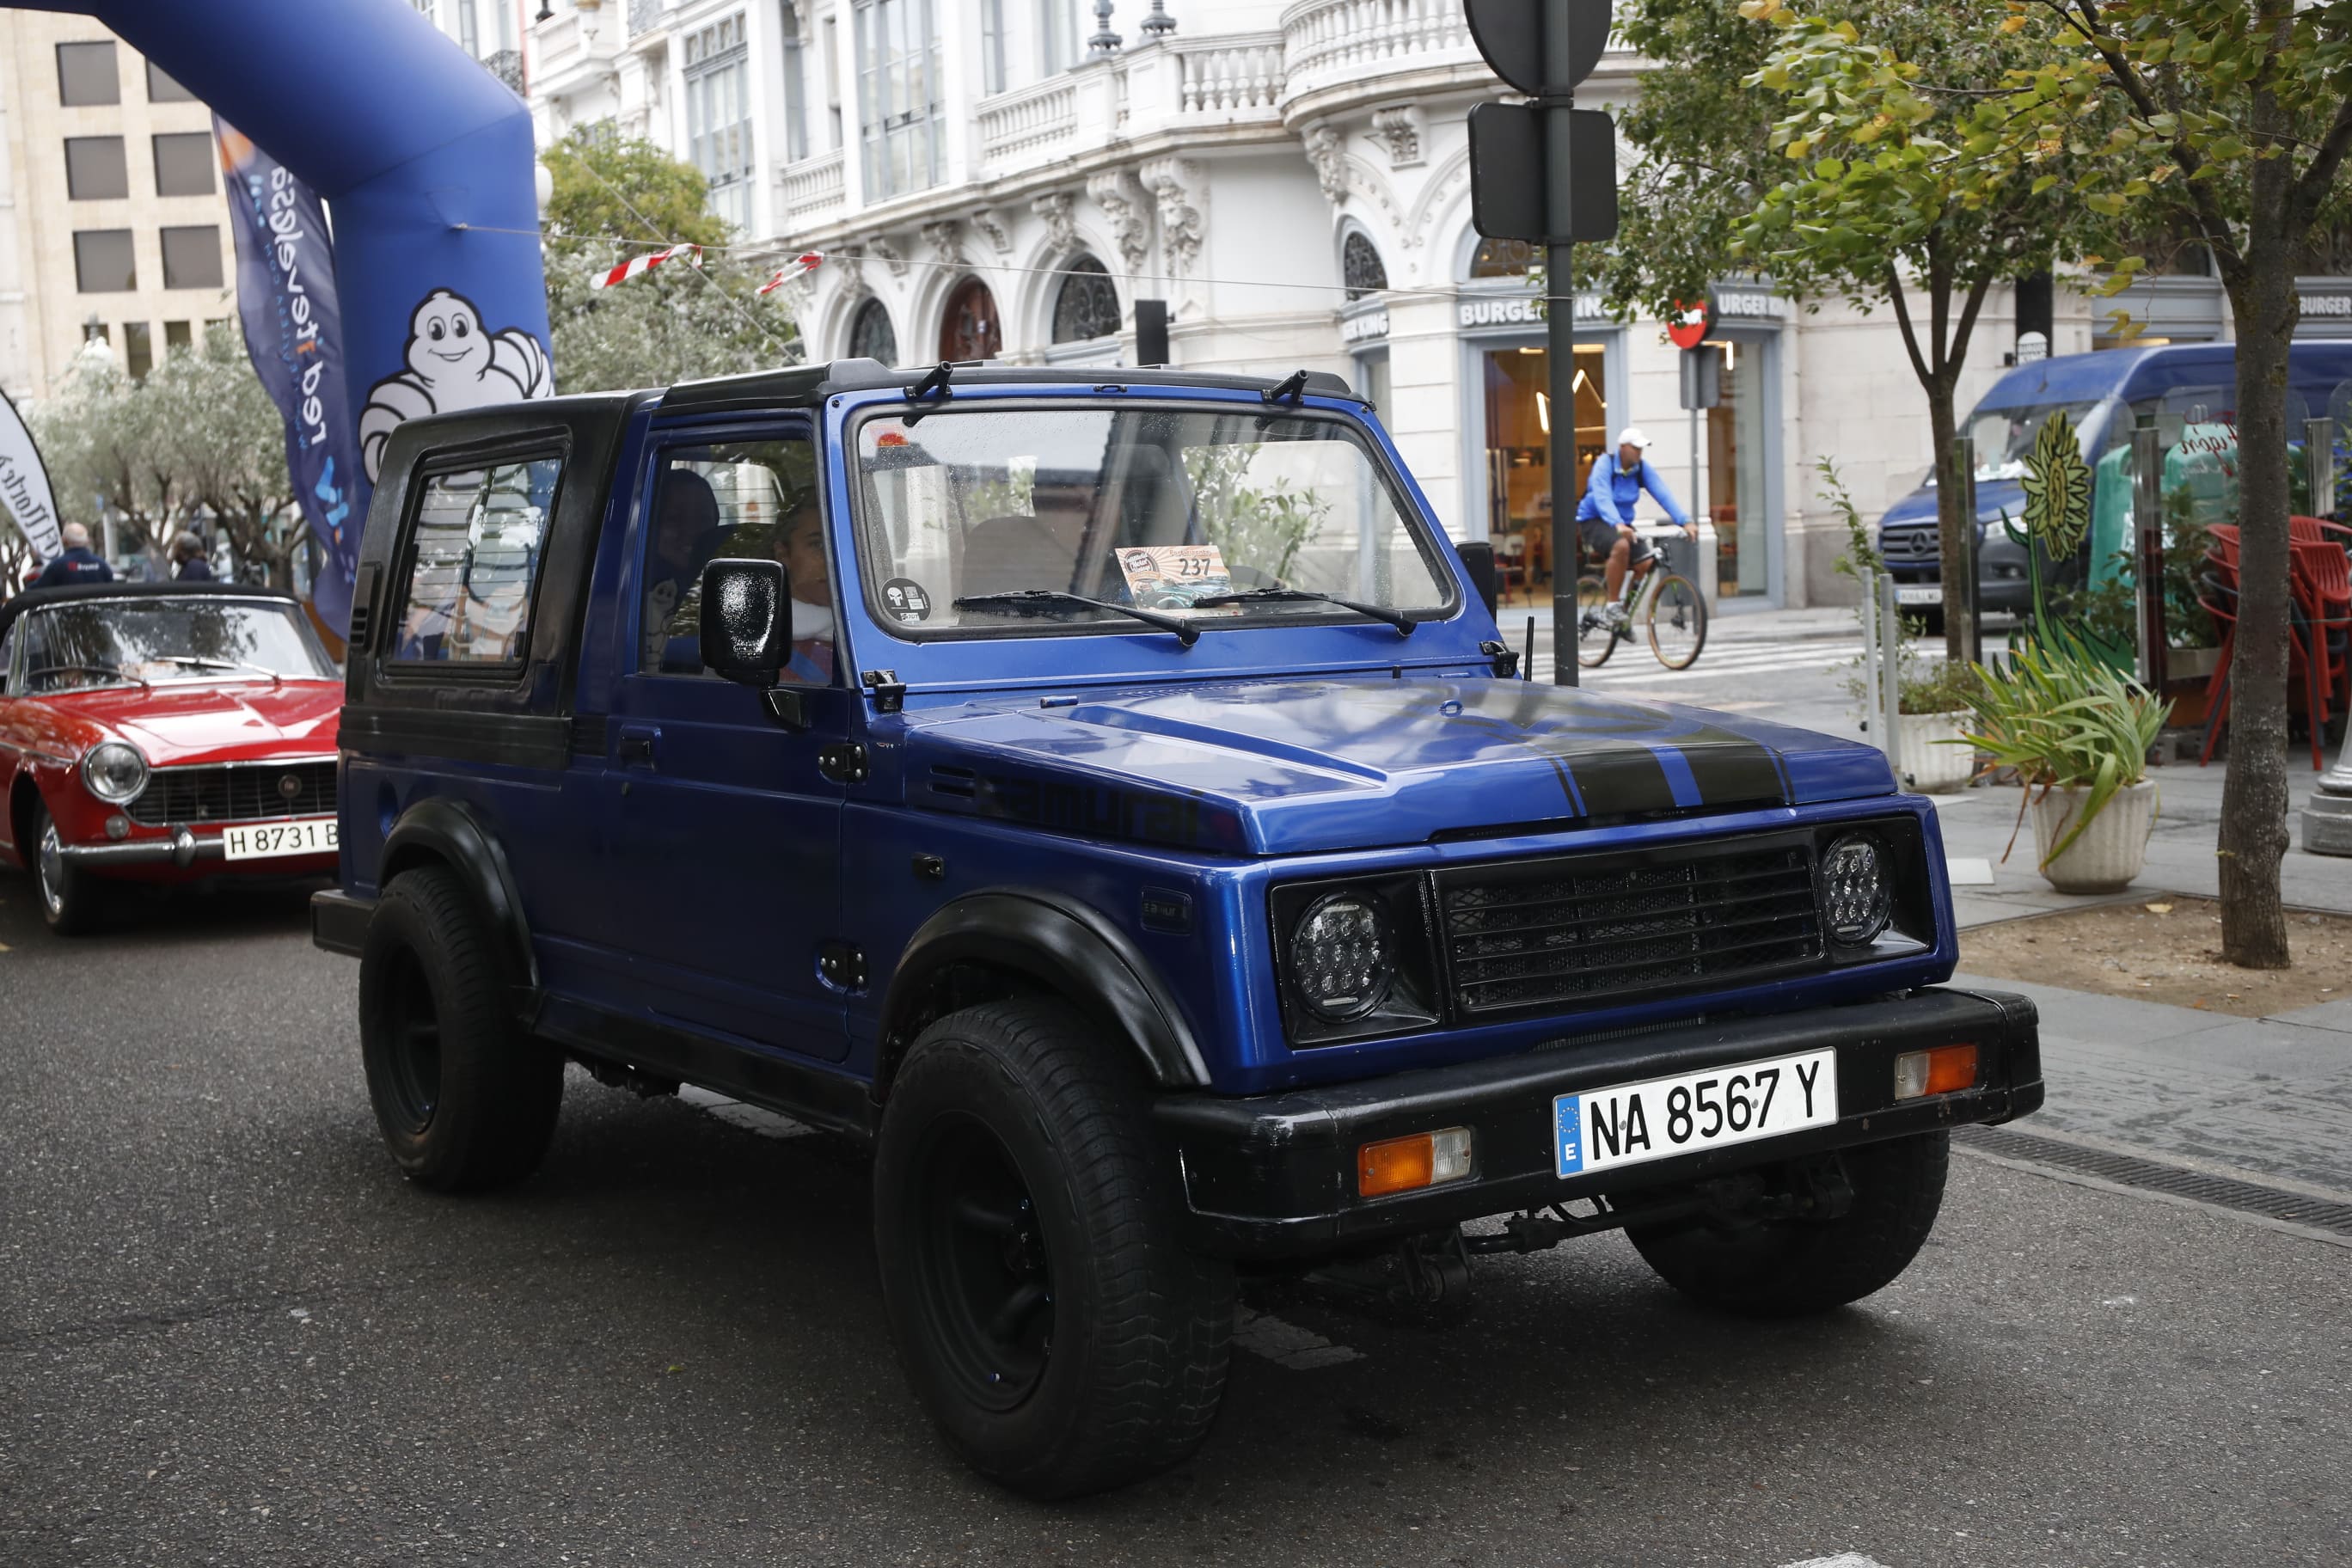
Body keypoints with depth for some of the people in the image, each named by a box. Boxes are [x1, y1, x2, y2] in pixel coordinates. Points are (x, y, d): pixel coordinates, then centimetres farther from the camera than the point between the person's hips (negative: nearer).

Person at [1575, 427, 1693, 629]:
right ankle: (1612, 606, -24)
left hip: (1622, 523, 6)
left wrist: (1685, 521, -28)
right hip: (1594, 521, -6)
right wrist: (1618, 525, -50)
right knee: (1621, 546, -36)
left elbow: (1663, 494, -15)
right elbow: (1602, 498, -33)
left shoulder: (1642, 467, -5)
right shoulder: (1605, 463, -19)